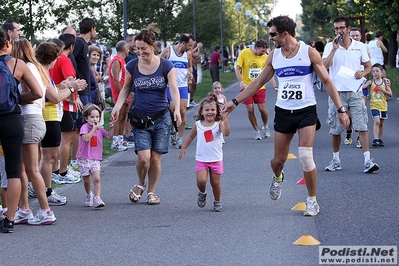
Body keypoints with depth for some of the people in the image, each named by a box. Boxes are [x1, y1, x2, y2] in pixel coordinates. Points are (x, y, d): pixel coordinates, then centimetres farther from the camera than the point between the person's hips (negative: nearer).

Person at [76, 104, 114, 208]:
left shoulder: (100, 129, 8)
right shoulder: (84, 127, -9)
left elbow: (109, 137, 16)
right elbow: (86, 138, -25)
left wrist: (111, 128, 1)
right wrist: (94, 128, -23)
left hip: (95, 159, 3)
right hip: (84, 158, -3)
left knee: (97, 179, -14)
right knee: (86, 181, 9)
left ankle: (97, 199, -15)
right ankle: (89, 195, 34)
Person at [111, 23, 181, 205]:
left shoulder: (166, 65, -5)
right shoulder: (132, 66, -1)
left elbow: (174, 89, -10)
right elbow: (125, 89, 10)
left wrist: (177, 110, -27)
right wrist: (117, 107, -6)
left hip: (161, 117, 0)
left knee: (155, 159, 0)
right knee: (143, 158, -12)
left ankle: (151, 192, 20)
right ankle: (140, 185, 18)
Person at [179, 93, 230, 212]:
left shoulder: (219, 124, -7)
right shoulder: (198, 125, 0)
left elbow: (226, 133, -27)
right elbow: (190, 137, 17)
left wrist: (225, 120, -39)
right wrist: (183, 148, 17)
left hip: (216, 160, -1)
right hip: (201, 159, 1)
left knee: (215, 183, 6)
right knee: (201, 181, -15)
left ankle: (217, 202, 28)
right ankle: (202, 193, 18)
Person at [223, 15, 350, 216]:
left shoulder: (309, 53, -8)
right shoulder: (274, 56, 3)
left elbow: (327, 81, -4)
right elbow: (258, 82, 12)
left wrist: (340, 109, -7)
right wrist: (235, 102, 10)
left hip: (306, 111, -3)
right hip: (283, 112, 3)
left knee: (305, 156, -16)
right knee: (278, 160, 5)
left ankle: (312, 200, 2)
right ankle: (278, 178, 43)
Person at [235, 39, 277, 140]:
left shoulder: (265, 57, -3)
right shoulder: (244, 53, -8)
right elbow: (237, 69, -4)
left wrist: (275, 87, -9)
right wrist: (241, 82, -14)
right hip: (247, 87, -1)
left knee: (262, 109, -3)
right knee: (250, 110, -3)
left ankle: (265, 126, 26)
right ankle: (257, 131, 14)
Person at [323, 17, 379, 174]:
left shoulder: (359, 47, 6)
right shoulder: (330, 47, 3)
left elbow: (368, 67, 13)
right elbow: (324, 66, -11)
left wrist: (362, 73, -9)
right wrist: (334, 49, -17)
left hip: (355, 92, 0)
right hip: (337, 92, 0)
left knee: (362, 126, -8)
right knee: (335, 129, 5)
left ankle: (367, 160, -11)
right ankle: (336, 160, 19)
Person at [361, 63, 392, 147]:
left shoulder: (385, 82, 1)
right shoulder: (371, 82, -2)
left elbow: (390, 94, 1)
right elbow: (362, 86, -16)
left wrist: (382, 90, -14)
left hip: (383, 106, 3)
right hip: (374, 106, -3)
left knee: (381, 123, 11)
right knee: (376, 121, -19)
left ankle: (379, 139, 24)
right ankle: (375, 139, -18)